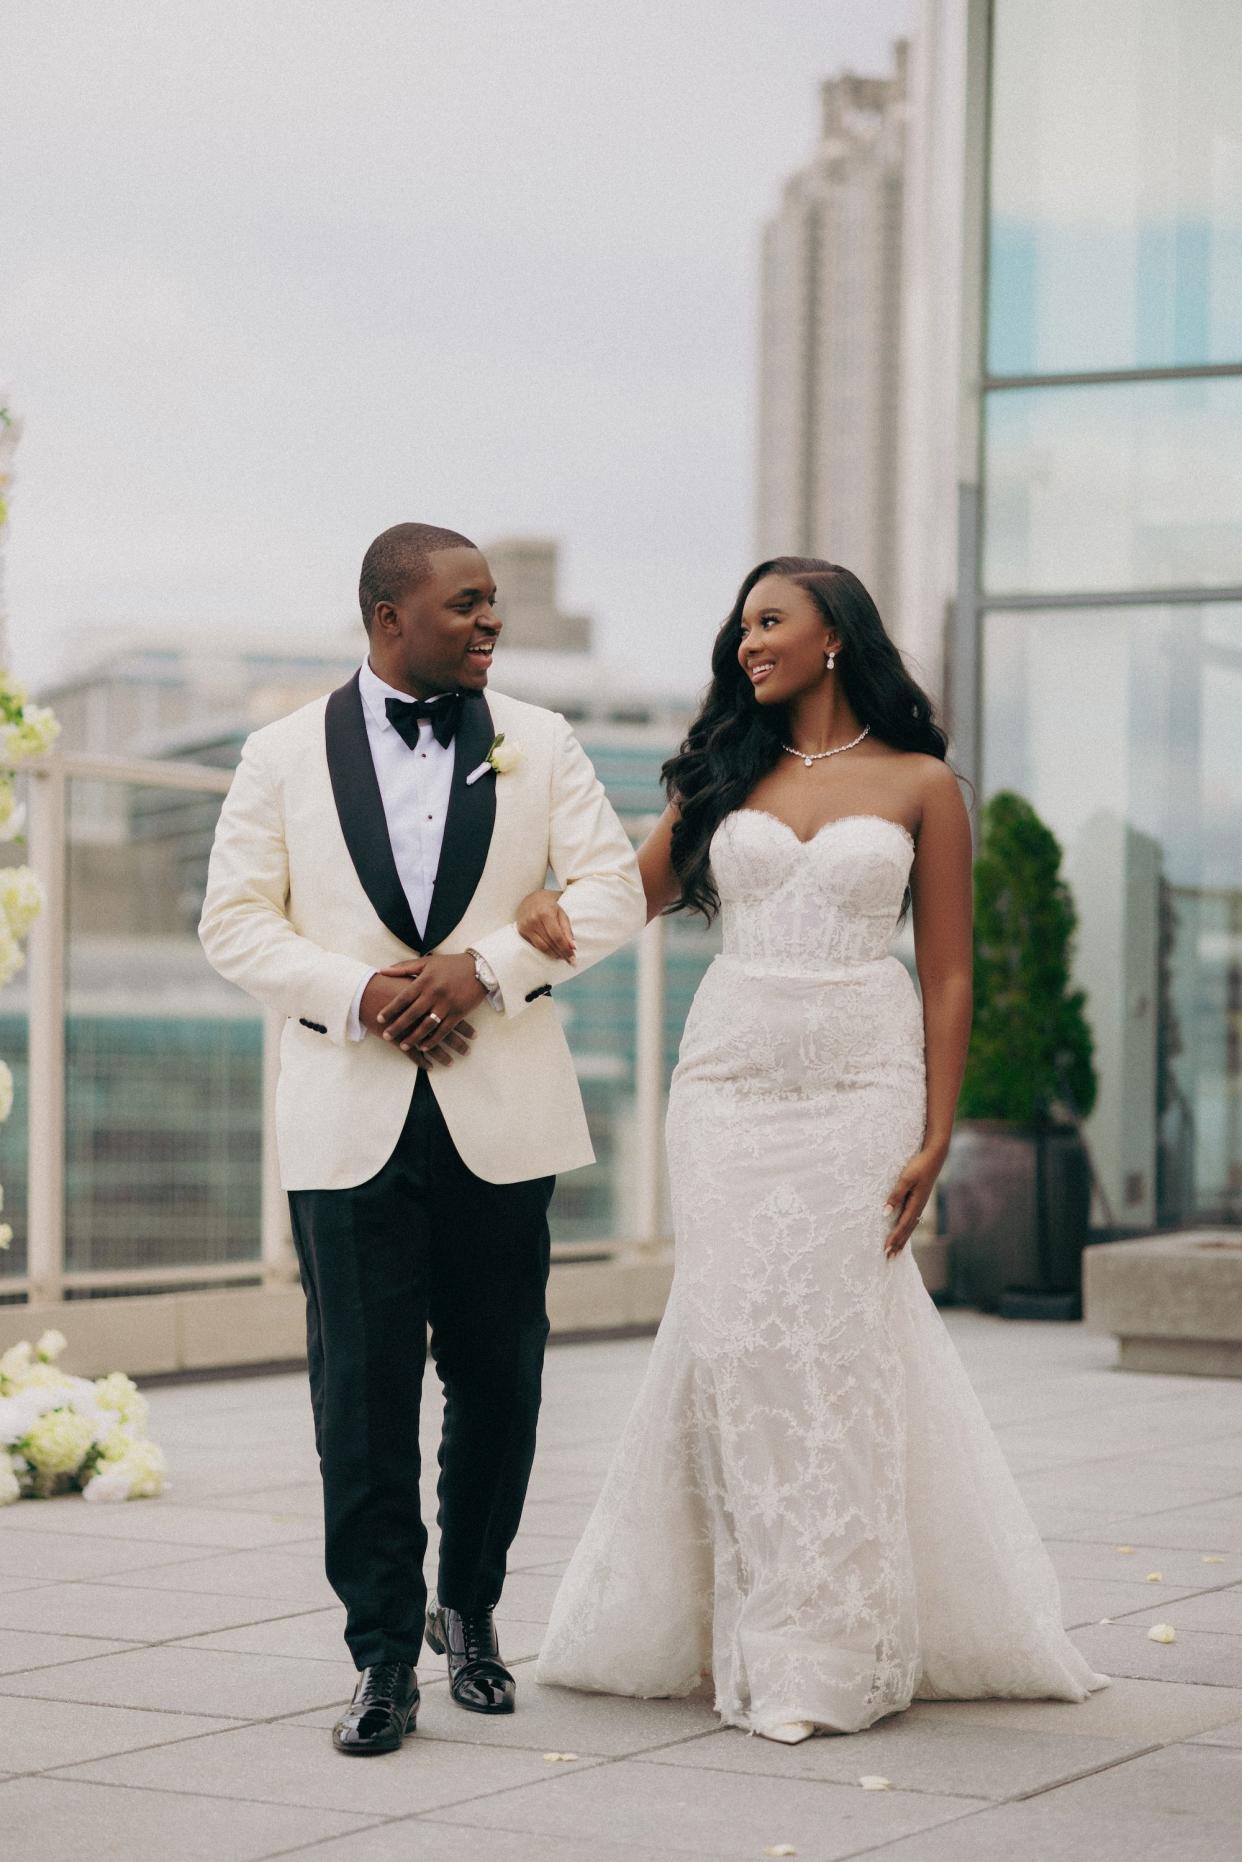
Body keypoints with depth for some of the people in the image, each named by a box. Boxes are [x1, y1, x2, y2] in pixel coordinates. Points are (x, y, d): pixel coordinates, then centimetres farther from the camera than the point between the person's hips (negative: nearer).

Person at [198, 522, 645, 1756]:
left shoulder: (537, 743, 9)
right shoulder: (285, 755, 6)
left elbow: (612, 891, 1)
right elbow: (235, 921, 2)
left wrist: (482, 965, -12)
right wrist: (356, 993, -14)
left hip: (502, 1112, 2)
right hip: (348, 1120, -1)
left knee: (498, 1379, 8)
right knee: (362, 1392, -3)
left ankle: (469, 1611, 28)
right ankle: (383, 1656, 4)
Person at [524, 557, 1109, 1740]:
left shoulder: (918, 785, 2)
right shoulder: (727, 775, 12)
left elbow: (947, 974, 1)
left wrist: (935, 1138, -6)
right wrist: (550, 904, -8)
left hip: (861, 1085, -3)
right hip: (731, 1082, 3)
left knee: (838, 1344, -3)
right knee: (737, 1343, 0)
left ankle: (837, 1650, 5)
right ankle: (759, 1635, 9)